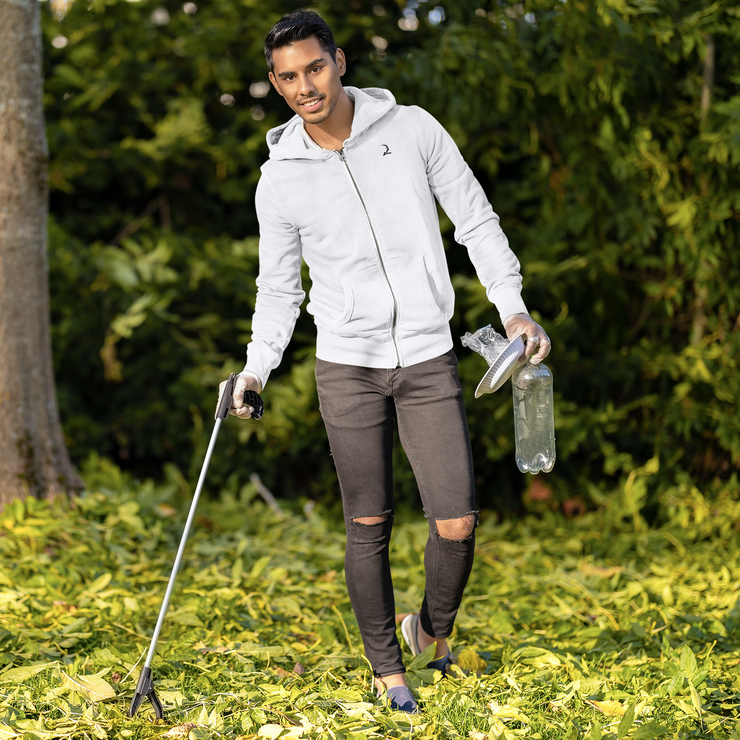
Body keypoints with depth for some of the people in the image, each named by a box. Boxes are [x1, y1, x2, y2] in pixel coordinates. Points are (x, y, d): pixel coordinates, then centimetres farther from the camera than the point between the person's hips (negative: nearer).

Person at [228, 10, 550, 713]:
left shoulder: (413, 129, -2)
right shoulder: (280, 180, -1)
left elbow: (476, 220, 5)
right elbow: (279, 288, 9)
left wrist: (513, 306, -4)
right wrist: (256, 369, -2)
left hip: (429, 362, 0)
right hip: (347, 364, 0)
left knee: (456, 523, -5)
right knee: (368, 525, 4)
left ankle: (432, 629, 23)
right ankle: (386, 666, 20)